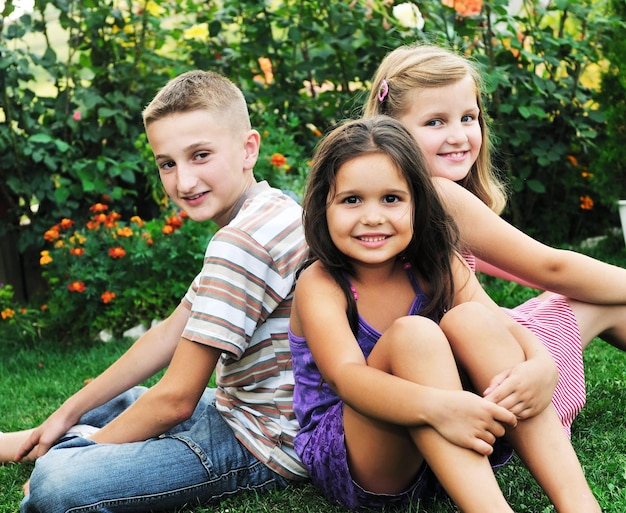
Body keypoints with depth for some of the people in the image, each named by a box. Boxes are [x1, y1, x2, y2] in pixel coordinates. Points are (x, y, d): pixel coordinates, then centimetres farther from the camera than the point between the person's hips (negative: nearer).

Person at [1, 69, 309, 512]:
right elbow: (171, 333, 14)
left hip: (264, 444, -11)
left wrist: (87, 449, -5)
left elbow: (175, 399, -20)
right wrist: (69, 413, 14)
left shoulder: (243, 241, -23)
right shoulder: (267, 215, 10)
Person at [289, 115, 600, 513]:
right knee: (413, 334, -29)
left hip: (448, 459, 4)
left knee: (470, 318, -22)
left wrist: (541, 367, -36)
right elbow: (346, 376, -31)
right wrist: (436, 406, -49)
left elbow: (507, 327, -12)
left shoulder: (437, 267, 0)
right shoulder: (319, 284, -14)